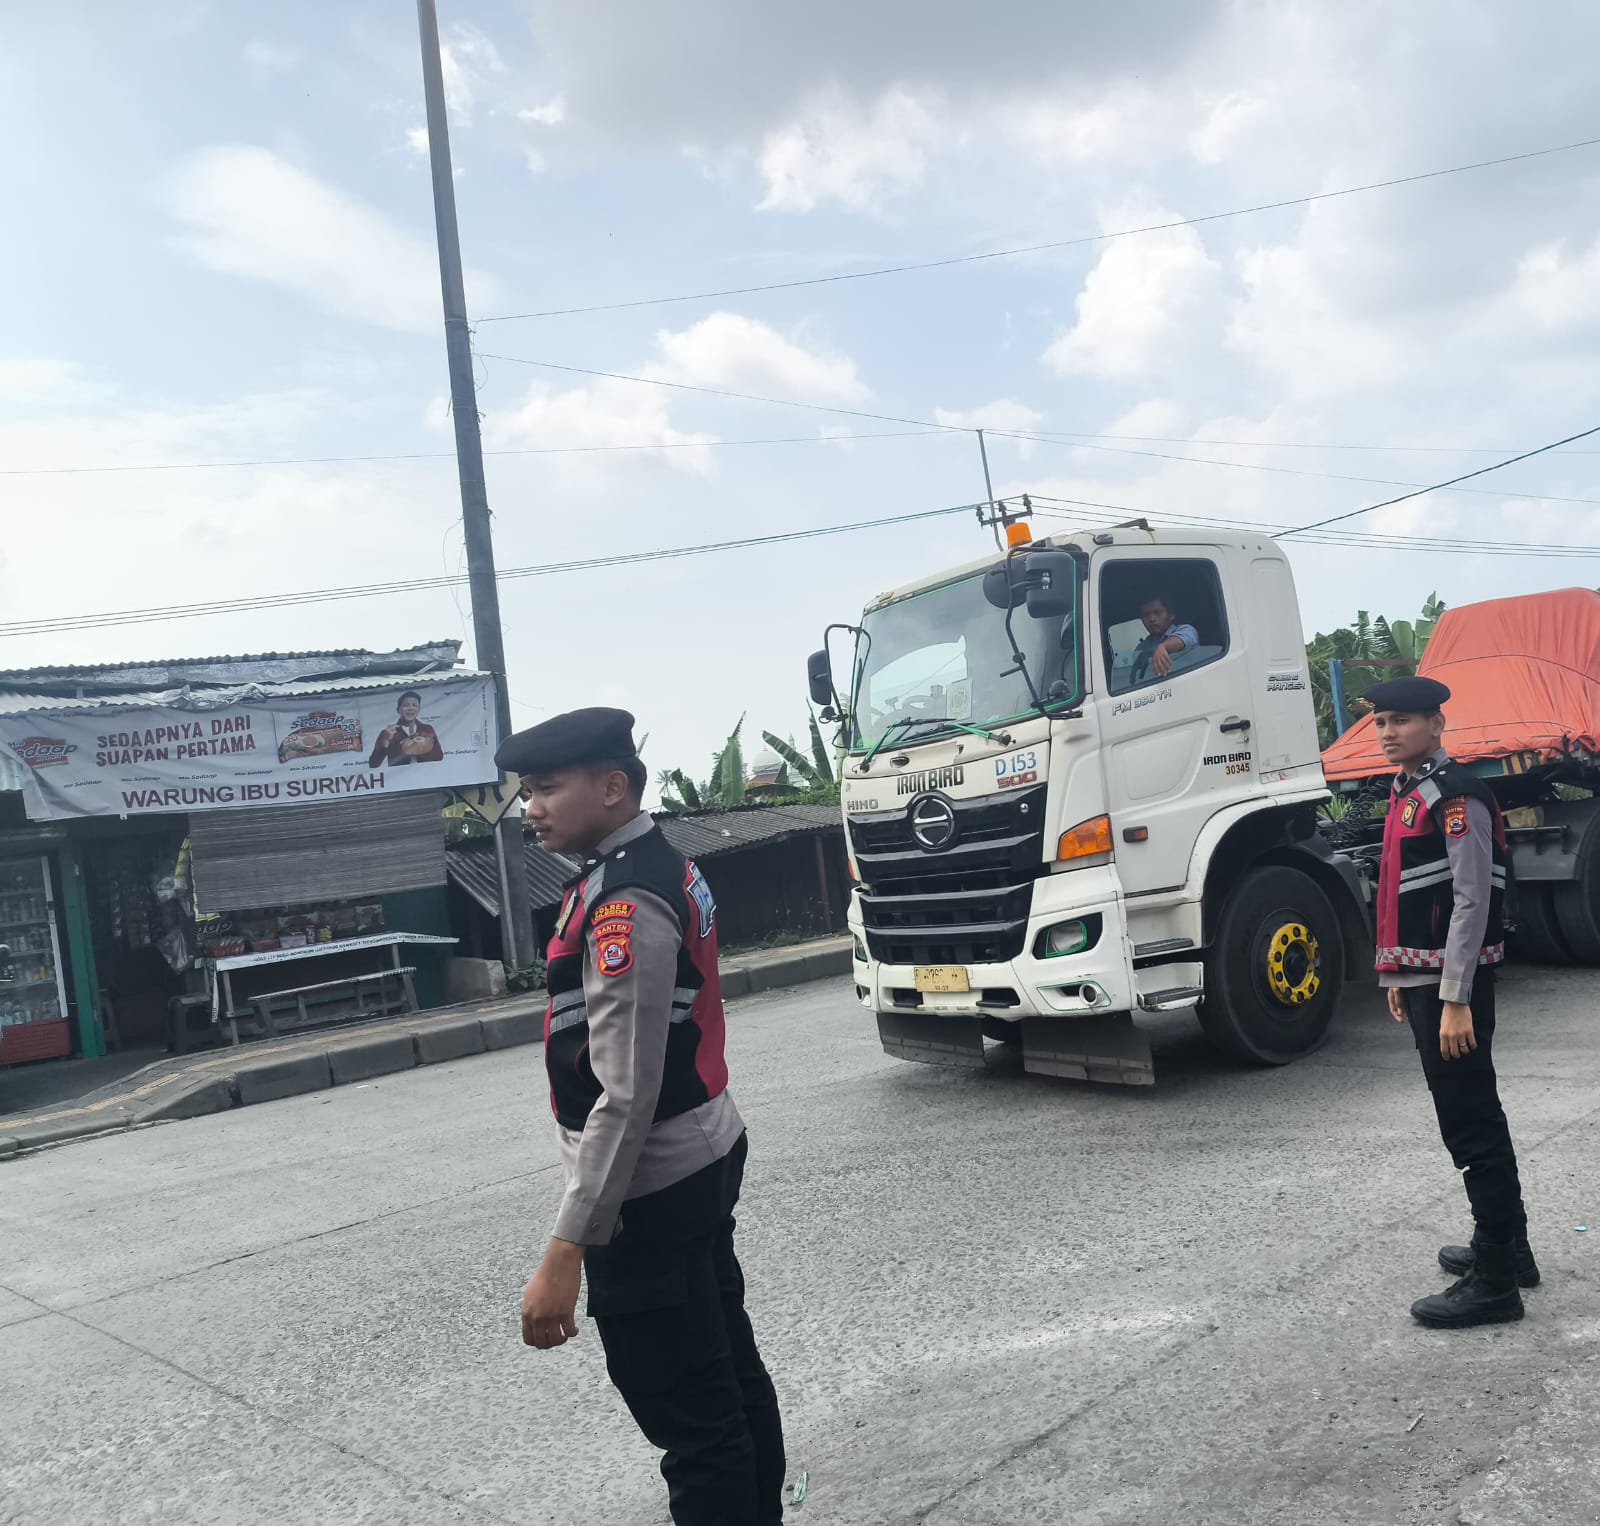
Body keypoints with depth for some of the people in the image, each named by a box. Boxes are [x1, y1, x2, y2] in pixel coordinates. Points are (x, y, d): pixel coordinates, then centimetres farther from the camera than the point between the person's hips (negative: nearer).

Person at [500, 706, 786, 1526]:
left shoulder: (623, 905, -23)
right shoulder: (667, 868, 6)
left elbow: (626, 1097, -27)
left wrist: (566, 1250, -26)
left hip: (649, 1188, -10)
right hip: (705, 1159, 10)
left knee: (687, 1411, 2)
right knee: (729, 1367, 23)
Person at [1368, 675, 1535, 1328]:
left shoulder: (1456, 796, -15)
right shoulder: (1406, 795, 14)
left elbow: (1472, 902, -19)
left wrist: (1455, 1000, -21)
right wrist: (1401, 977, 21)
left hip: (1453, 985, -10)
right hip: (1421, 979, 10)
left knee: (1470, 1122, -4)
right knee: (1472, 1114, 19)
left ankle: (1494, 1281, 5)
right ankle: (1508, 1246, 33)